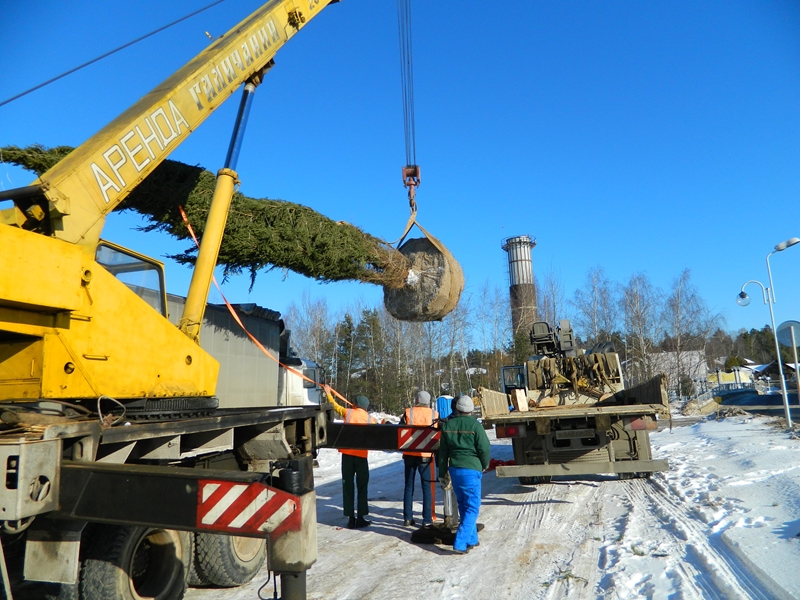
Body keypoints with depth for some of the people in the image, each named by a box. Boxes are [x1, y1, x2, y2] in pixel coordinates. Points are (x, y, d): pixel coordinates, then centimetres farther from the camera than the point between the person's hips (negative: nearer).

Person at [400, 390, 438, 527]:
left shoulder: (408, 413, -3)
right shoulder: (434, 414, -2)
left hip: (409, 454, 1)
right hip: (426, 455, -1)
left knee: (409, 486, 12)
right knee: (426, 487, 7)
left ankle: (407, 518, 16)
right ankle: (427, 519, 6)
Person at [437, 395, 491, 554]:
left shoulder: (447, 425, 3)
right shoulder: (475, 425, -12)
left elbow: (443, 451, 7)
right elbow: (485, 449, -10)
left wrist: (442, 473, 15)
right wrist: (484, 465, 9)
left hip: (454, 469, 6)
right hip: (471, 470, -5)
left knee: (463, 505, 19)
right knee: (472, 508, 1)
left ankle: (471, 540, 28)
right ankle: (460, 543, -8)